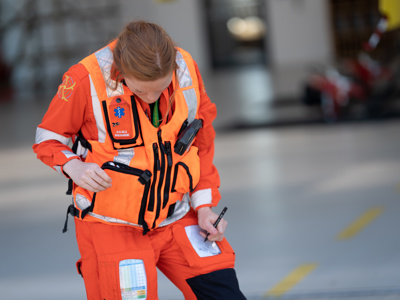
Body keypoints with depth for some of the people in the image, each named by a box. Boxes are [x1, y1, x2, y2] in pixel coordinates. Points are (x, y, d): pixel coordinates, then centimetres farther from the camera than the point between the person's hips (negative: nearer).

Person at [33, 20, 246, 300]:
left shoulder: (187, 69, -6)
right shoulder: (86, 79, -18)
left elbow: (201, 144, 7)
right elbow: (49, 137, -3)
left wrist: (204, 206, 2)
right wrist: (73, 166, -23)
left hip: (177, 219, 4)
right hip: (110, 225, -4)